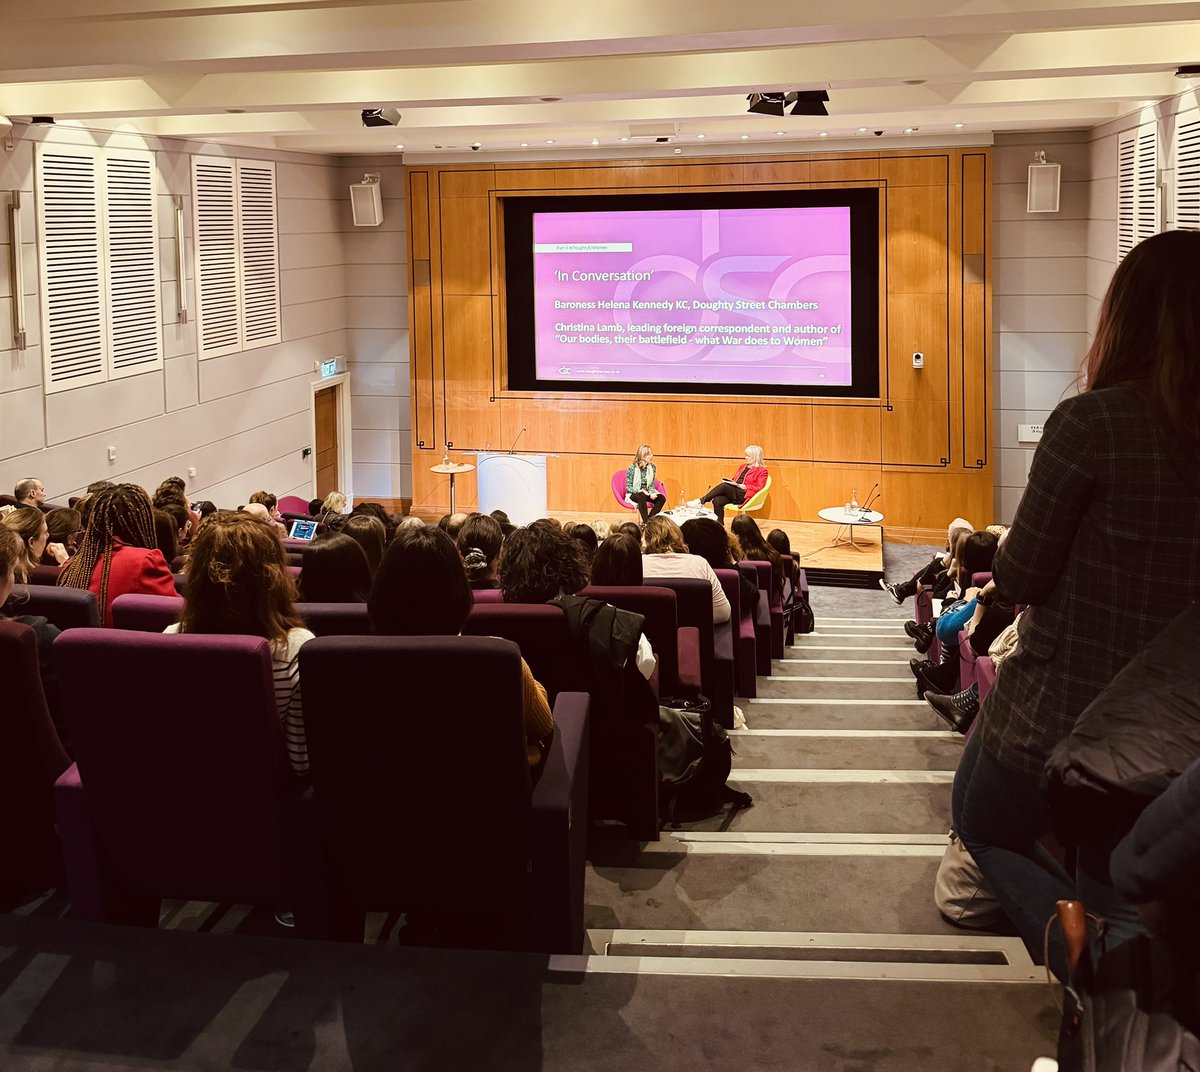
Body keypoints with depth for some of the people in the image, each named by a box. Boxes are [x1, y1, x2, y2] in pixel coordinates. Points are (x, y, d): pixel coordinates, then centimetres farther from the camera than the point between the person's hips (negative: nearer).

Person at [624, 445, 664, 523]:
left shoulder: (652, 467, 1)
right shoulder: (632, 468, -13)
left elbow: (651, 485, 6)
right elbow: (628, 487, -11)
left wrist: (652, 493, -17)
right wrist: (640, 490, -27)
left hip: (646, 493, 5)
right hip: (633, 494, -5)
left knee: (662, 498, -23)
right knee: (642, 497, -39)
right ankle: (646, 522, -39)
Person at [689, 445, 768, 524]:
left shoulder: (762, 471, 6)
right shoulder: (743, 467, 28)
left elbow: (759, 488, -4)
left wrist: (745, 487, -16)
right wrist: (729, 481, 5)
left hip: (743, 496, -7)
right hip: (733, 493, 7)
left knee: (723, 486, -30)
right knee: (717, 501, -25)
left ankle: (701, 501, -27)